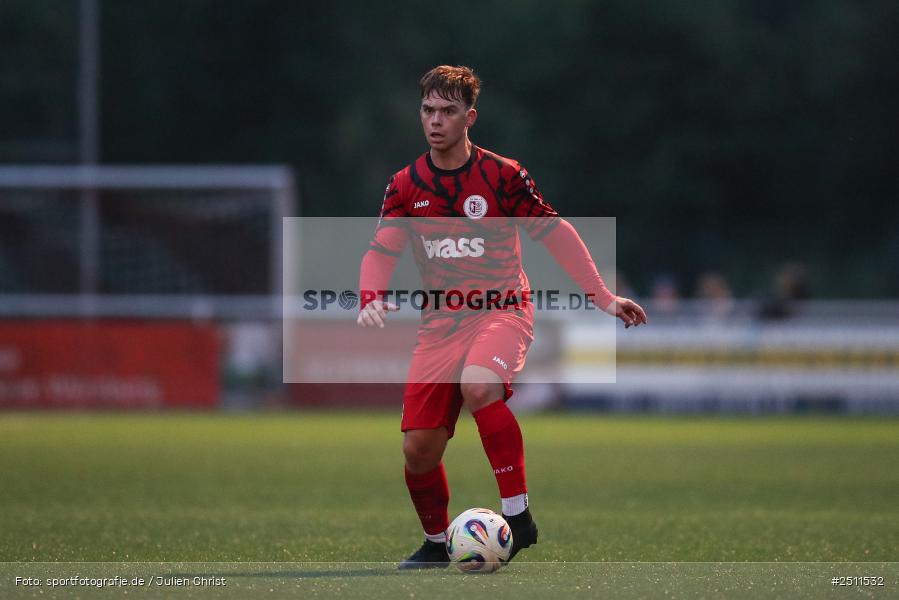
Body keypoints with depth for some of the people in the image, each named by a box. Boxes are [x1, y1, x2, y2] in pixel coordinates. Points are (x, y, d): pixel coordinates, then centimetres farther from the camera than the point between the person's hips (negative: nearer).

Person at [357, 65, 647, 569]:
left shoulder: (501, 174, -4)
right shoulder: (406, 186, 5)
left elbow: (555, 231, 1)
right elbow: (381, 251, 1)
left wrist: (603, 297, -2)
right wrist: (371, 300, -21)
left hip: (502, 309, -4)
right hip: (441, 321, 4)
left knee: (479, 386, -36)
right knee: (419, 448, -3)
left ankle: (518, 516, -27)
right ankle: (436, 542, 24)